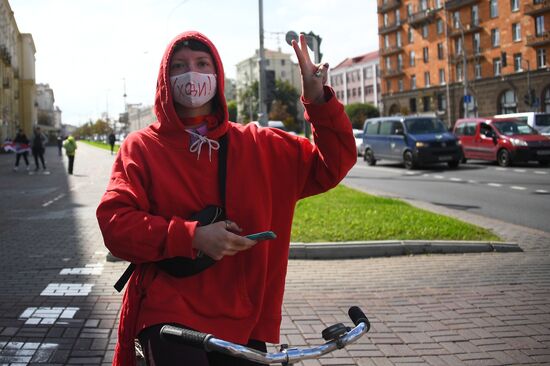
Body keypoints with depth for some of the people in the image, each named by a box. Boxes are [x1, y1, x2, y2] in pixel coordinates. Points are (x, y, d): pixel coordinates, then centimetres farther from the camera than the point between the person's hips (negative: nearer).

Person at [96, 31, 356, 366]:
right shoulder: (141, 147, 2)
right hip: (169, 312, -3)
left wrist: (318, 100, -9)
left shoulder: (259, 146, 7)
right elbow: (114, 222, -8)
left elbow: (333, 164, 6)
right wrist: (192, 236, -20)